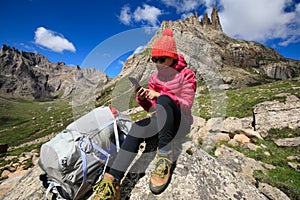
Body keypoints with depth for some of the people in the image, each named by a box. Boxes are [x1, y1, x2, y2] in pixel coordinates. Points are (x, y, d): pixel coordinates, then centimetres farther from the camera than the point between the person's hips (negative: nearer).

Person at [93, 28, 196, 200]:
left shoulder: (186, 75, -1)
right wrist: (143, 99, -12)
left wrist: (159, 95, -21)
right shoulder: (155, 77, 11)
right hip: (159, 121, 4)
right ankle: (112, 181, -32)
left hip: (180, 123, -3)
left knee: (164, 100, -34)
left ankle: (165, 156, -29)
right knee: (138, 128, -28)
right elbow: (151, 108, 11)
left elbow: (186, 105, -11)